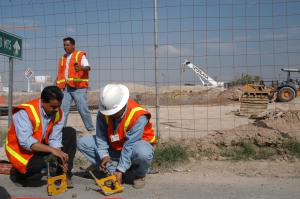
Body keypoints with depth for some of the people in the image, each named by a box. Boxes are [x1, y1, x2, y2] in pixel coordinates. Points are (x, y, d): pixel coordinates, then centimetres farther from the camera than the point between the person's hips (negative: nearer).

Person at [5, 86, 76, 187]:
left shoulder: (59, 114, -11)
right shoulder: (24, 112, -28)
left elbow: (55, 139, -12)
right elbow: (25, 141, -37)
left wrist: (61, 159, -26)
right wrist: (52, 150, -42)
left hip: (42, 145, 6)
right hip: (21, 149, -6)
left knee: (70, 133, -8)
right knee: (38, 166, -35)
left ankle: (63, 174, -3)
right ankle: (20, 173, 2)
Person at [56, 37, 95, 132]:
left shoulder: (80, 55, 2)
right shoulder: (62, 58, 19)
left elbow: (88, 67, -13)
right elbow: (59, 74, 20)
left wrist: (81, 68, -35)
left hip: (78, 87, -5)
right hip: (65, 88, 5)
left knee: (83, 109, -3)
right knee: (63, 110, 1)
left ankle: (91, 129, 8)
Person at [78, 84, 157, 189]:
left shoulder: (138, 116, -31)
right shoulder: (103, 112, -15)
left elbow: (129, 146, -31)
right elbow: (101, 135, -12)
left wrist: (120, 170, -29)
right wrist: (104, 155, -27)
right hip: (114, 147, 5)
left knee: (143, 153, -43)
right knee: (82, 142, -8)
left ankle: (140, 175, -5)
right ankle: (111, 170, -5)